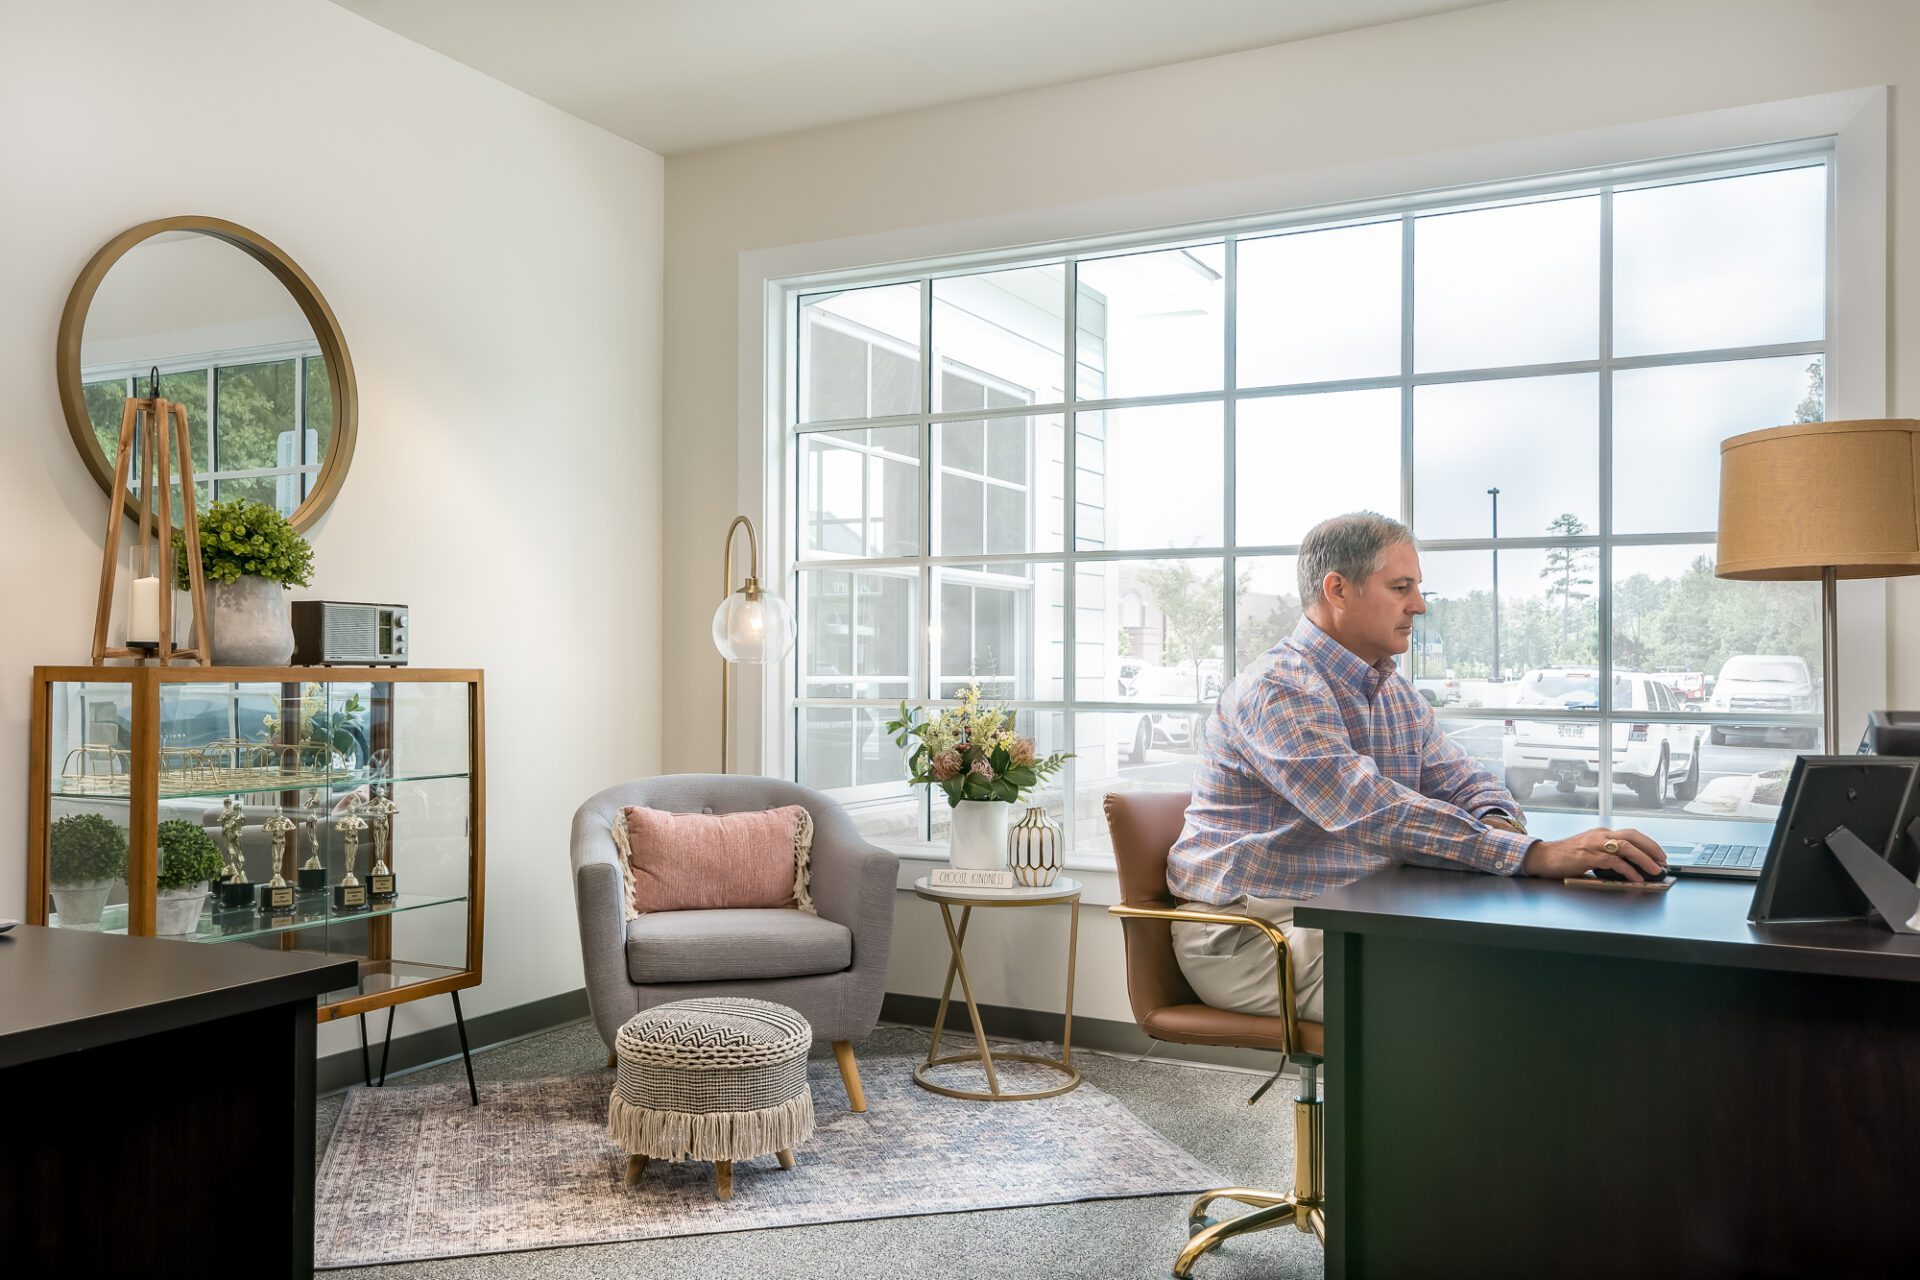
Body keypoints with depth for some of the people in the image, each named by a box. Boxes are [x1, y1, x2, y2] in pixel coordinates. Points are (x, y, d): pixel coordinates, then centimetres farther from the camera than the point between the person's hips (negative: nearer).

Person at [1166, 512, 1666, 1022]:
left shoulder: (1397, 693, 13)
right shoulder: (1279, 688, -19)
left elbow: (1470, 783, 18)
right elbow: (1369, 812, -31)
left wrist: (1498, 826, -9)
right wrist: (1536, 855, -35)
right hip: (1252, 932, -9)